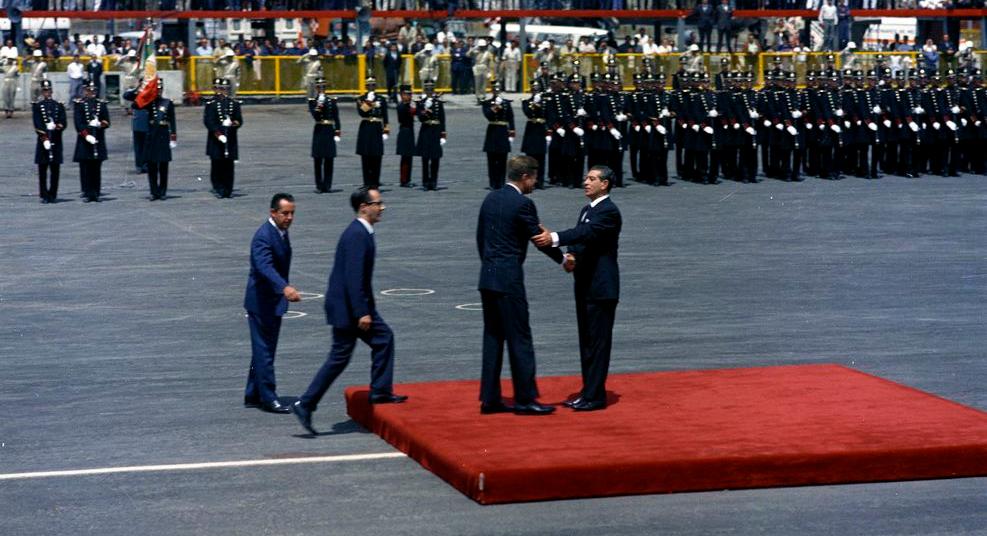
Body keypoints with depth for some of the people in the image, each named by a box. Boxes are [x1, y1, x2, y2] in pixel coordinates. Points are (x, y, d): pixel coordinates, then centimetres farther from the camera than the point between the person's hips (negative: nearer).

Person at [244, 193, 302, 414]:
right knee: (264, 349, -4)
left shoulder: (282, 232, 8)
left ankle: (253, 395, 23)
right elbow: (265, 267, -37)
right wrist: (285, 288, -50)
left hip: (274, 301, 10)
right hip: (262, 302, -10)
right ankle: (268, 398, 0)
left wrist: (285, 288, 23)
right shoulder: (263, 236, -22)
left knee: (263, 348, 15)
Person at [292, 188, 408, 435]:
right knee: (339, 357, -5)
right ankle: (305, 405, -1)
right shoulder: (356, 235, -20)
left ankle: (381, 392, 19)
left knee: (384, 338, 13)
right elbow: (353, 277, -25)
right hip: (347, 306, -10)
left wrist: (365, 309, 23)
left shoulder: (362, 232, 12)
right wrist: (362, 312, -25)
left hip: (356, 304, 10)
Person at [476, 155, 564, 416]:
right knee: (519, 338, -2)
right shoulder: (523, 204, -13)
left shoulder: (491, 198, 11)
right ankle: (525, 399, 1)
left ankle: (490, 399, 12)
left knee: (493, 337, 11)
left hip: (487, 278, 8)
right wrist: (563, 259, 8)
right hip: (509, 279, -8)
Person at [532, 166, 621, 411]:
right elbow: (580, 240, 13)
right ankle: (588, 391, 20)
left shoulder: (609, 211, -13)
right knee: (586, 341, 13)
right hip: (585, 285, 9)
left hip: (602, 287, -9)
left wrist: (554, 238, -40)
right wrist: (569, 257, -11)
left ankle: (595, 396, -3)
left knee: (598, 341, -6)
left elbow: (588, 232, -28)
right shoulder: (586, 210, 17)